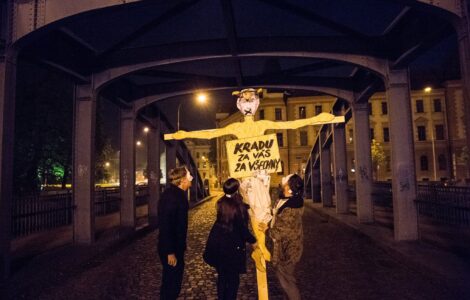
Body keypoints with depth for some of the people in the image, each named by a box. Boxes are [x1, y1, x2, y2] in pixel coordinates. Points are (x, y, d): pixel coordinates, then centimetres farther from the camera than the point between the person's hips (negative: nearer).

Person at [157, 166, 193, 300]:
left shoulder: (178, 194, 5)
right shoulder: (170, 196, -24)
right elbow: (165, 225, -26)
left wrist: (181, 245, 17)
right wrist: (170, 252, -23)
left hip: (177, 245, 9)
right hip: (170, 248, -9)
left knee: (175, 278, 20)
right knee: (170, 281, 6)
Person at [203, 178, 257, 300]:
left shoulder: (221, 203, -2)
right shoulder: (238, 206, -22)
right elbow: (242, 228, -16)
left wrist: (246, 206, 25)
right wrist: (253, 241, -1)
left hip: (218, 243, 6)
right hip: (232, 245, -6)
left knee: (222, 275, 22)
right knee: (233, 277, 12)